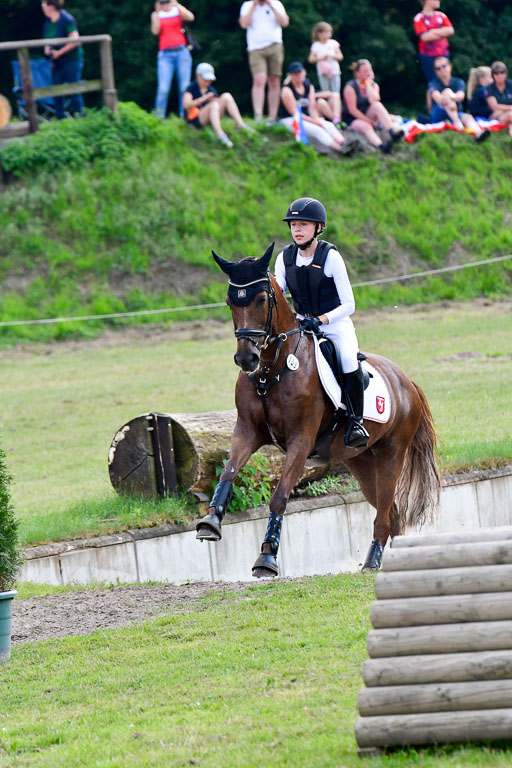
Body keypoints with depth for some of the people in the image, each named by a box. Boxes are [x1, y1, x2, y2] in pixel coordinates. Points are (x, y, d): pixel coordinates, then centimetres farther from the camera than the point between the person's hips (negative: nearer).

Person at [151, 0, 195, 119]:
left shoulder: (179, 10, 9)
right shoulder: (156, 15, 11)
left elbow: (190, 17, -11)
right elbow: (155, 31, -4)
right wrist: (157, 12, -6)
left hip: (181, 52, 0)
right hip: (165, 54, 0)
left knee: (185, 87, -2)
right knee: (163, 88, -11)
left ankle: (185, 116, 4)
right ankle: (158, 117, -10)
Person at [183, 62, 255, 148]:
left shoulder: (211, 90, 16)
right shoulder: (191, 88, -2)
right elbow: (186, 105, -17)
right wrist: (203, 99, -24)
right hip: (195, 120, -6)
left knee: (227, 96, -11)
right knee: (214, 105, -35)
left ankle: (240, 124, -24)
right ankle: (220, 134, -50)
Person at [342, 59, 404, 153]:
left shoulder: (374, 85, 7)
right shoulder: (350, 87, -8)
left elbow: (374, 101, -15)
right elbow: (352, 110, -15)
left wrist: (368, 84, -12)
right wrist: (370, 121, -19)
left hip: (368, 116, 4)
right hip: (353, 120, -4)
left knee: (377, 105, -27)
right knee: (366, 127, -37)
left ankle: (393, 133, -46)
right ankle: (381, 145, -67)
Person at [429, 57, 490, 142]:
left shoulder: (458, 82, 11)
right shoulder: (434, 84, 7)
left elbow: (461, 96, -13)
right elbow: (437, 97, -17)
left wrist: (453, 97, -39)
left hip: (456, 114, 2)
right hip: (438, 115, -2)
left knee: (468, 117, -32)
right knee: (447, 91, -24)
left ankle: (478, 133, -66)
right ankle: (457, 123, -43)